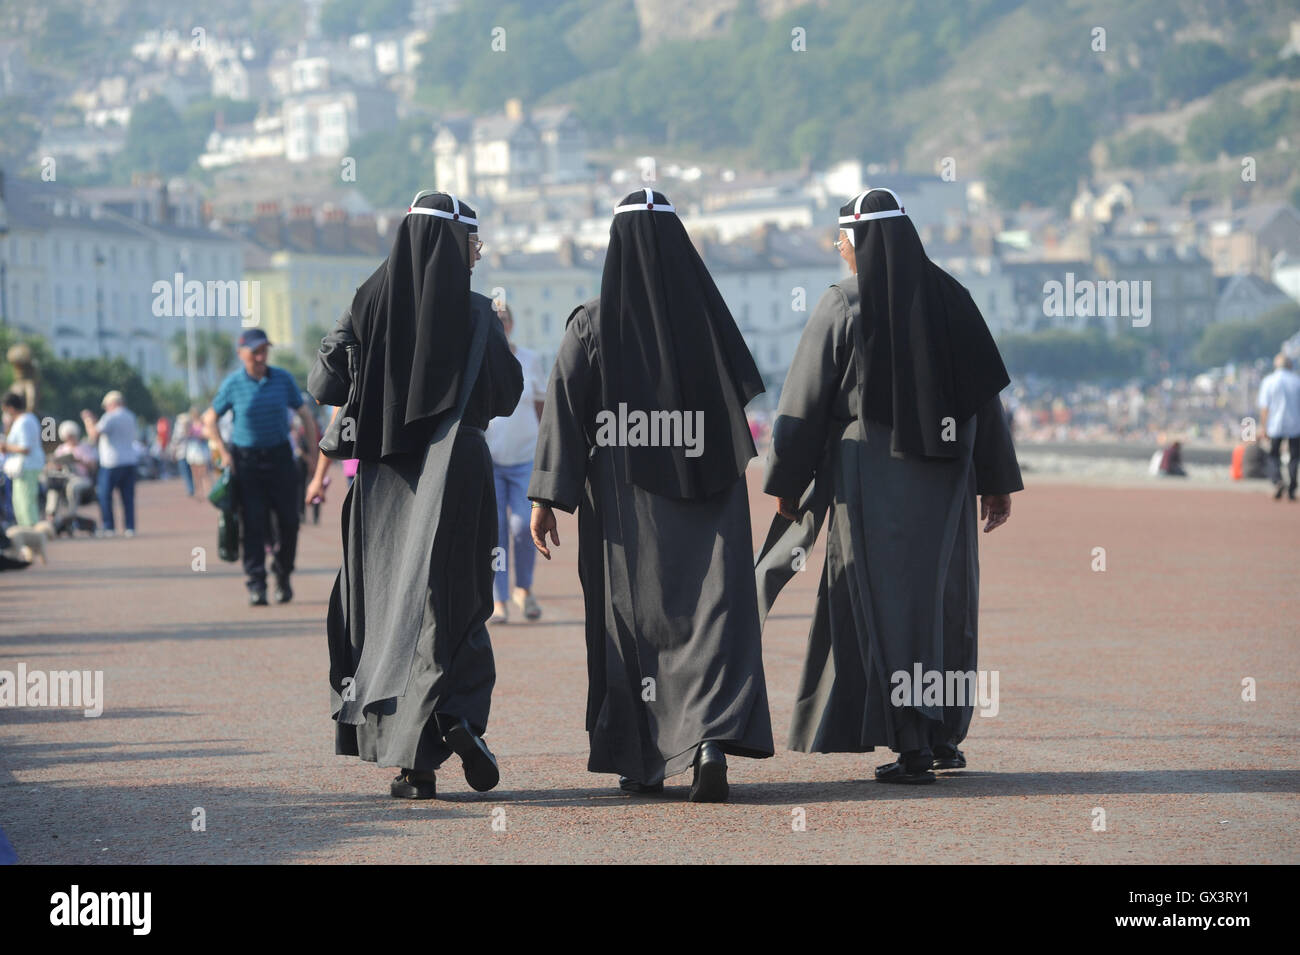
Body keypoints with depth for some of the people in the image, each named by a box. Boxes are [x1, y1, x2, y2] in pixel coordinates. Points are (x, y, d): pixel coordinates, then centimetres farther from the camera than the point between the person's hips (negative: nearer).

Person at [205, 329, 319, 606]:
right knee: (253, 523, -8)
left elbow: (305, 414, 8)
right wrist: (224, 453, -3)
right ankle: (256, 585, -6)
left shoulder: (282, 379, 1)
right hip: (246, 461, -2)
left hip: (279, 457, 2)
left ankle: (283, 575, 21)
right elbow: (210, 419, 6)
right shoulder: (233, 383, -4)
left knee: (288, 521, -1)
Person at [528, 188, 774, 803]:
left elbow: (564, 411, -10)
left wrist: (547, 498, -8)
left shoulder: (592, 324, -7)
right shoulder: (707, 313, -1)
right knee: (712, 613, -3)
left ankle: (642, 762, 17)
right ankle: (714, 737, -24)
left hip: (622, 500, -1)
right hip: (705, 495, 1)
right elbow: (746, 390, 10)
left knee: (631, 619, 11)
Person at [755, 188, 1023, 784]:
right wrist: (996, 481, 11)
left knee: (888, 601, -1)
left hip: (869, 477, -4)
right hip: (942, 479, 4)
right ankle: (946, 734, 21)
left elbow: (805, 402, -6)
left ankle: (913, 746, -5)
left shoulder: (841, 308, -8)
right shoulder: (949, 298, 3)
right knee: (943, 594, 15)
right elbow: (986, 392, 5)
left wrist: (786, 483, 4)